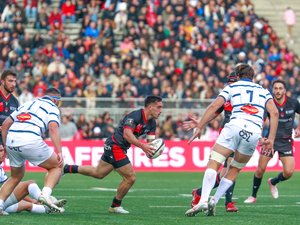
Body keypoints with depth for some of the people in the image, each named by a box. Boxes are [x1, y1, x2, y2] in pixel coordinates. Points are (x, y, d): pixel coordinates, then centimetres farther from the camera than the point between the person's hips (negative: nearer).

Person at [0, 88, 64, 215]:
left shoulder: (27, 104, 30)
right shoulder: (52, 108, 13)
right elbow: (53, 129, -6)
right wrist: (59, 153, -13)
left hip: (11, 140, 6)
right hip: (30, 141, -6)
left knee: (16, 176, 25)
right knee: (56, 166, 13)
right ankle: (45, 194, -9)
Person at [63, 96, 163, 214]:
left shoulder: (152, 123, 5)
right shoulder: (135, 116, -23)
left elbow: (151, 141, 2)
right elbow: (127, 134, -34)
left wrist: (154, 148, -21)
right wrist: (142, 145, -39)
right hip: (115, 147, -10)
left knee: (98, 173, 23)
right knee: (130, 178, -7)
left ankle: (67, 168, 32)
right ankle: (115, 206, 10)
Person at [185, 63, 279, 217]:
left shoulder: (232, 87, 18)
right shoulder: (263, 91, 24)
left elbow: (214, 106, 5)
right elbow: (274, 113, 9)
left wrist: (199, 127, 7)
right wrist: (271, 139, 6)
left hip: (235, 125, -3)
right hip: (255, 132, 3)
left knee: (213, 163, -5)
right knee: (234, 170, 18)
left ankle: (203, 201, -25)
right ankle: (214, 201, 3)